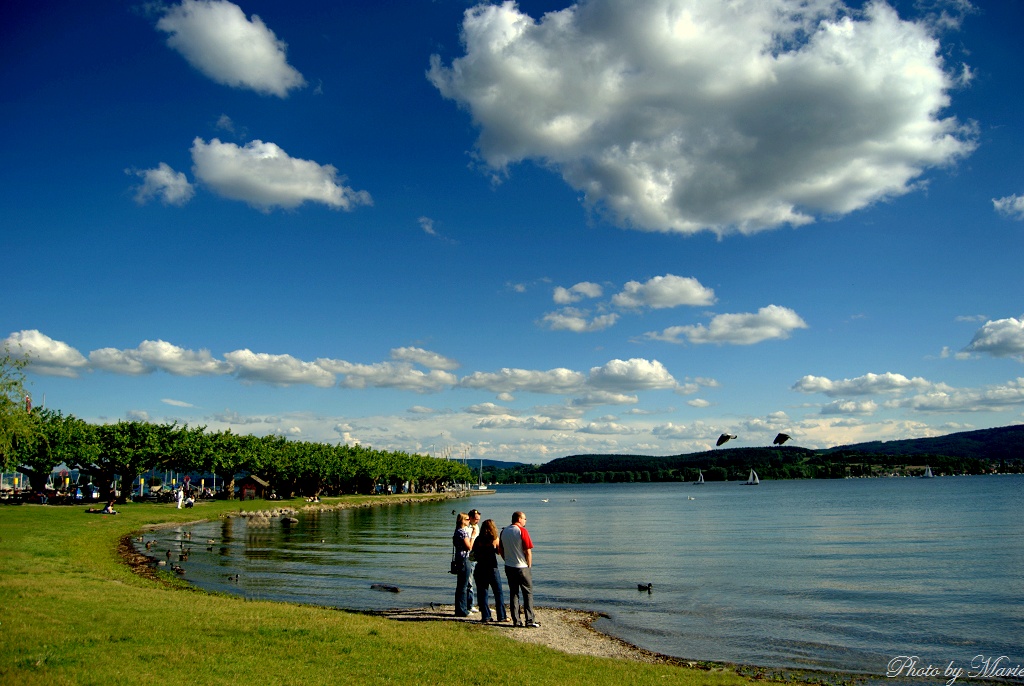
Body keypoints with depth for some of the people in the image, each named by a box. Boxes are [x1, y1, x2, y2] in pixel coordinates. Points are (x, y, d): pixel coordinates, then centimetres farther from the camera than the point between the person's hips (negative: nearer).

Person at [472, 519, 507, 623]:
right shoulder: (495, 539, -8)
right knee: (498, 593, 8)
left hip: (480, 569, 2)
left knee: (482, 593, 7)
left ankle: (485, 616, 6)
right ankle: (501, 616, 11)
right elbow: (499, 551, 4)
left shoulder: (478, 540, -2)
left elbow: (474, 553, 3)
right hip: (492, 568, -2)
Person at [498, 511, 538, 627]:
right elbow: (528, 552, -13)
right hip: (522, 567, -5)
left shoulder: (504, 531, 6)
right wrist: (529, 566, -2)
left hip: (509, 568, 5)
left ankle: (516, 621, 9)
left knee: (513, 594, 10)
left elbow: (500, 551, 11)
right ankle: (530, 620, 2)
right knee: (528, 593, 4)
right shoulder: (522, 531, -12)